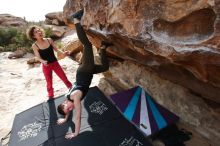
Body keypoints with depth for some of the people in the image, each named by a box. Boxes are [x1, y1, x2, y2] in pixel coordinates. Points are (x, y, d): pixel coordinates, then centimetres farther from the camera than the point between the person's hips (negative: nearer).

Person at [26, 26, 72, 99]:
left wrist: (63, 53, -16)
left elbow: (56, 49, 2)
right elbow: (38, 57, -10)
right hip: (46, 66, -1)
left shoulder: (49, 40, -7)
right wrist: (43, 61, -31)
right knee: (49, 82, 12)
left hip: (55, 63, 2)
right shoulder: (34, 45, -12)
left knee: (64, 78, 9)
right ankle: (51, 96, 34)